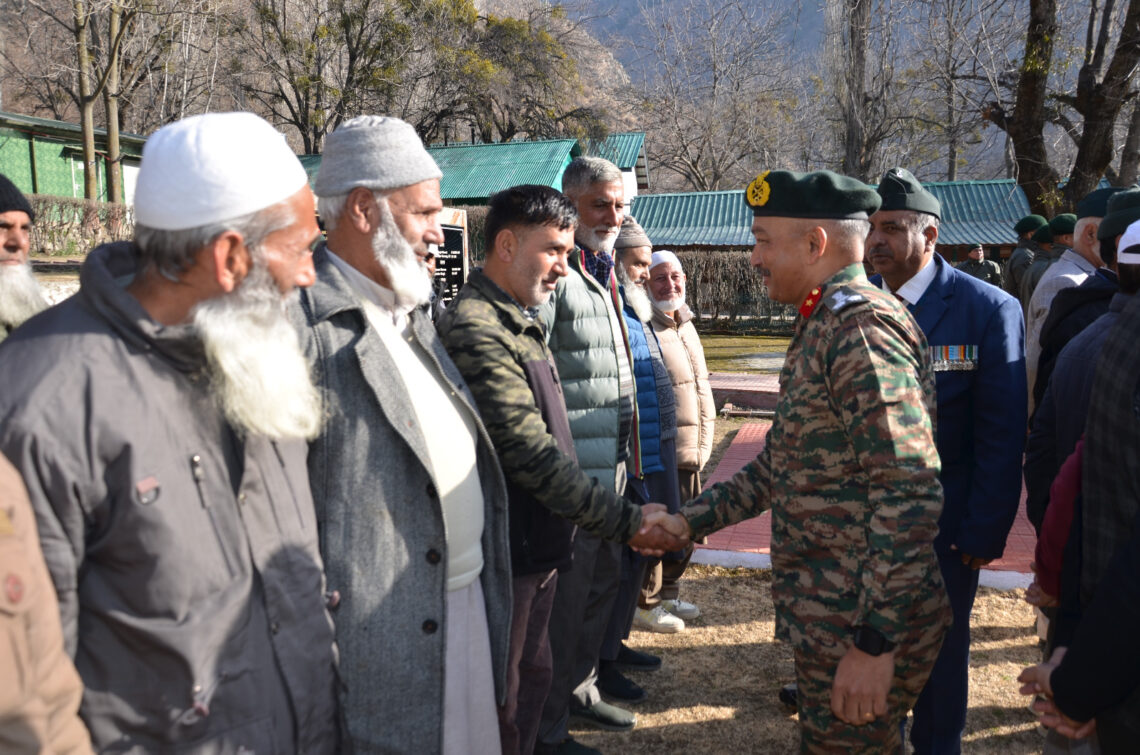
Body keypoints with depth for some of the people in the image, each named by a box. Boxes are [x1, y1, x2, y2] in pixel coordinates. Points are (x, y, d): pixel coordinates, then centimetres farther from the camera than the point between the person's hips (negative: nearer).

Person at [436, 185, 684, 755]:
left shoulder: (520, 323, 12)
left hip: (538, 547, 10)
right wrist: (625, 522, -19)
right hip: (505, 554, -10)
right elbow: (532, 455, -25)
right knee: (499, 707, 6)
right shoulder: (475, 331, -22)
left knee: (532, 678, 21)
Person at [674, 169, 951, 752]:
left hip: (863, 625, -10)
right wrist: (688, 520, 12)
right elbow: (780, 463, 18)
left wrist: (875, 642, -25)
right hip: (828, 617, 10)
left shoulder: (861, 328, -19)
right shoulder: (822, 328, 14)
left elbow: (909, 492, -26)